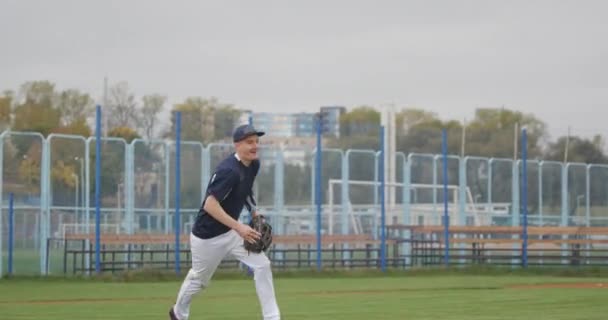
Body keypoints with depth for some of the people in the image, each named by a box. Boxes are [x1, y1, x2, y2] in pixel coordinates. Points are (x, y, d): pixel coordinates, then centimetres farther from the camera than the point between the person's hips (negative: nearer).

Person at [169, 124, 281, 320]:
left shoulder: (253, 165, -2)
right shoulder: (228, 170, -29)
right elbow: (209, 205, -34)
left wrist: (255, 214, 7)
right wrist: (239, 228, -39)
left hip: (232, 231, 7)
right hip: (207, 236, -7)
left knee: (262, 265, -10)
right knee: (199, 281, 14)